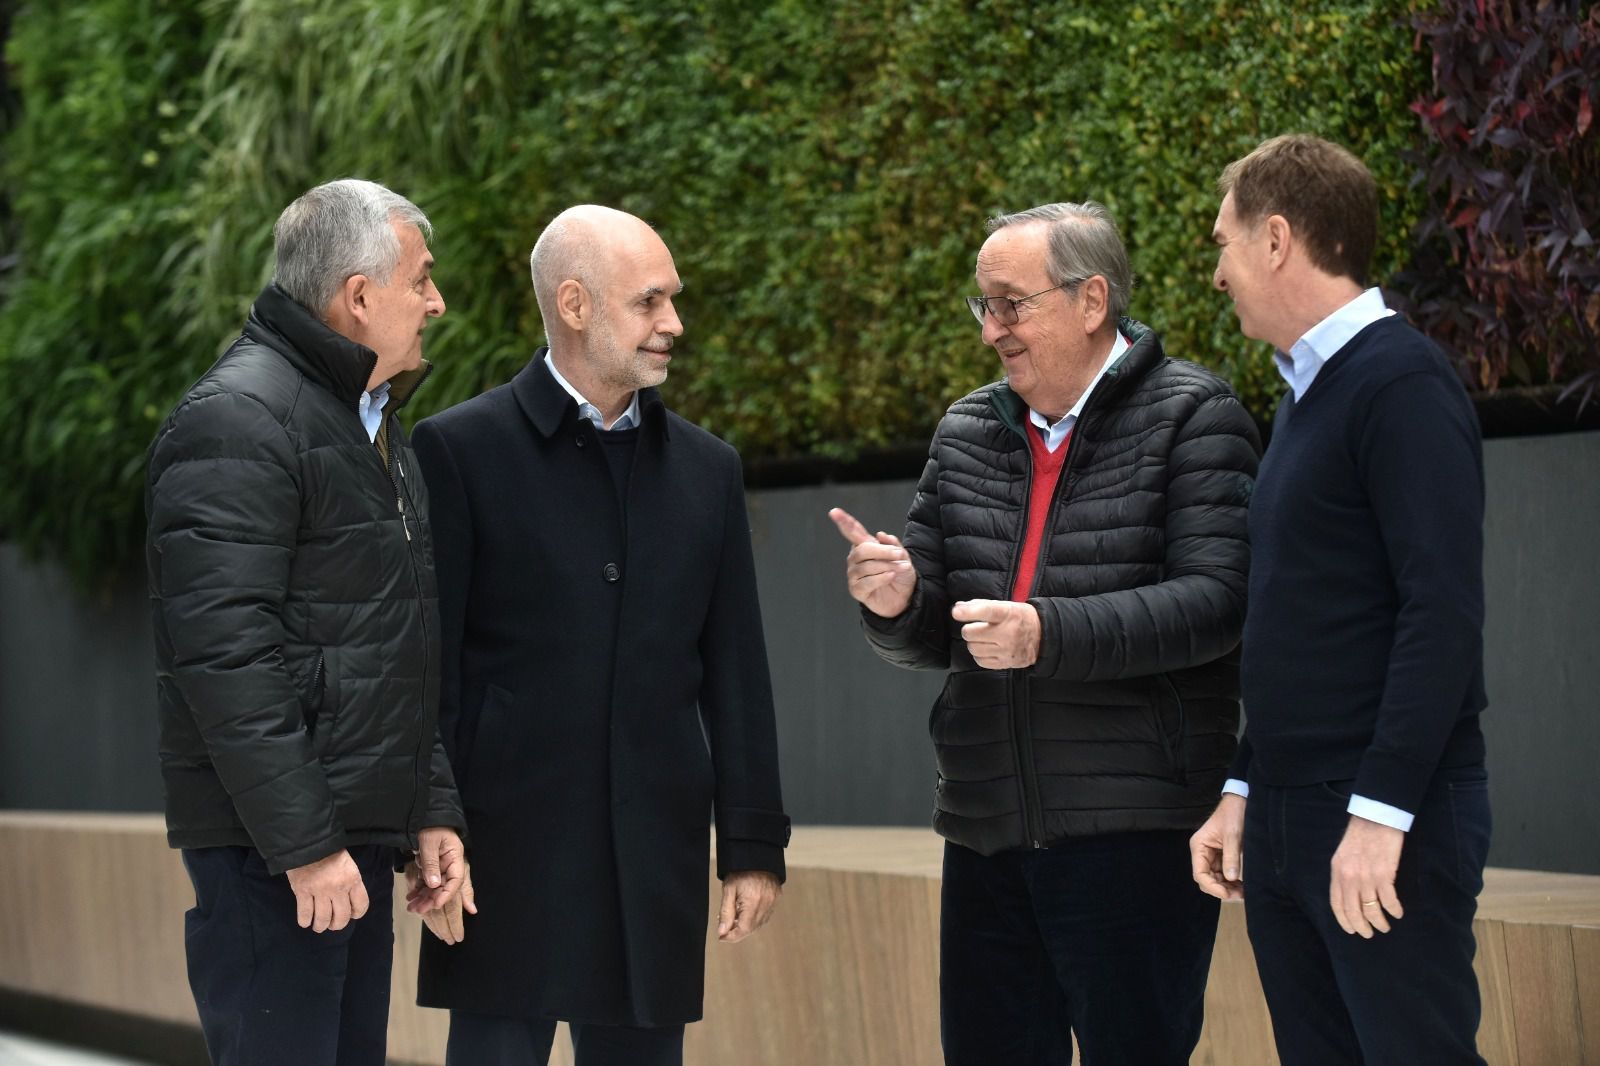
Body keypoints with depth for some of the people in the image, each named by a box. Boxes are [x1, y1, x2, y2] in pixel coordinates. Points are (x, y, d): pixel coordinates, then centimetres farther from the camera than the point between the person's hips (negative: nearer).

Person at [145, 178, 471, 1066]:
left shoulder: (376, 429, 20)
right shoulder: (236, 420, -12)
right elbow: (224, 652, -20)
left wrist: (433, 810, 17)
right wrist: (303, 842, -22)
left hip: (357, 836, 10)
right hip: (273, 839, -10)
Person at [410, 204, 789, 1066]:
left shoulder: (706, 469, 12)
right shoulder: (462, 450, -2)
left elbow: (734, 674, 12)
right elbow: (431, 664, -4)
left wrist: (754, 845, 8)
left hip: (656, 857, 4)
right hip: (509, 854, -4)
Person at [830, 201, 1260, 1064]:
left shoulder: (1192, 417, -3)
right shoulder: (966, 433, 15)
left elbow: (1217, 602, -14)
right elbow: (932, 636, 17)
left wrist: (1049, 635, -24)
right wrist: (894, 602, -7)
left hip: (1135, 828, -6)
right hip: (986, 825, 6)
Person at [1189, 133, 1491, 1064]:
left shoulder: (1402, 383, -11)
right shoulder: (1305, 391, 16)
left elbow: (1444, 612, -18)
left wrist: (1381, 812, -21)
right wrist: (1244, 790, 16)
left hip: (1387, 827, -9)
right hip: (1287, 816, 9)